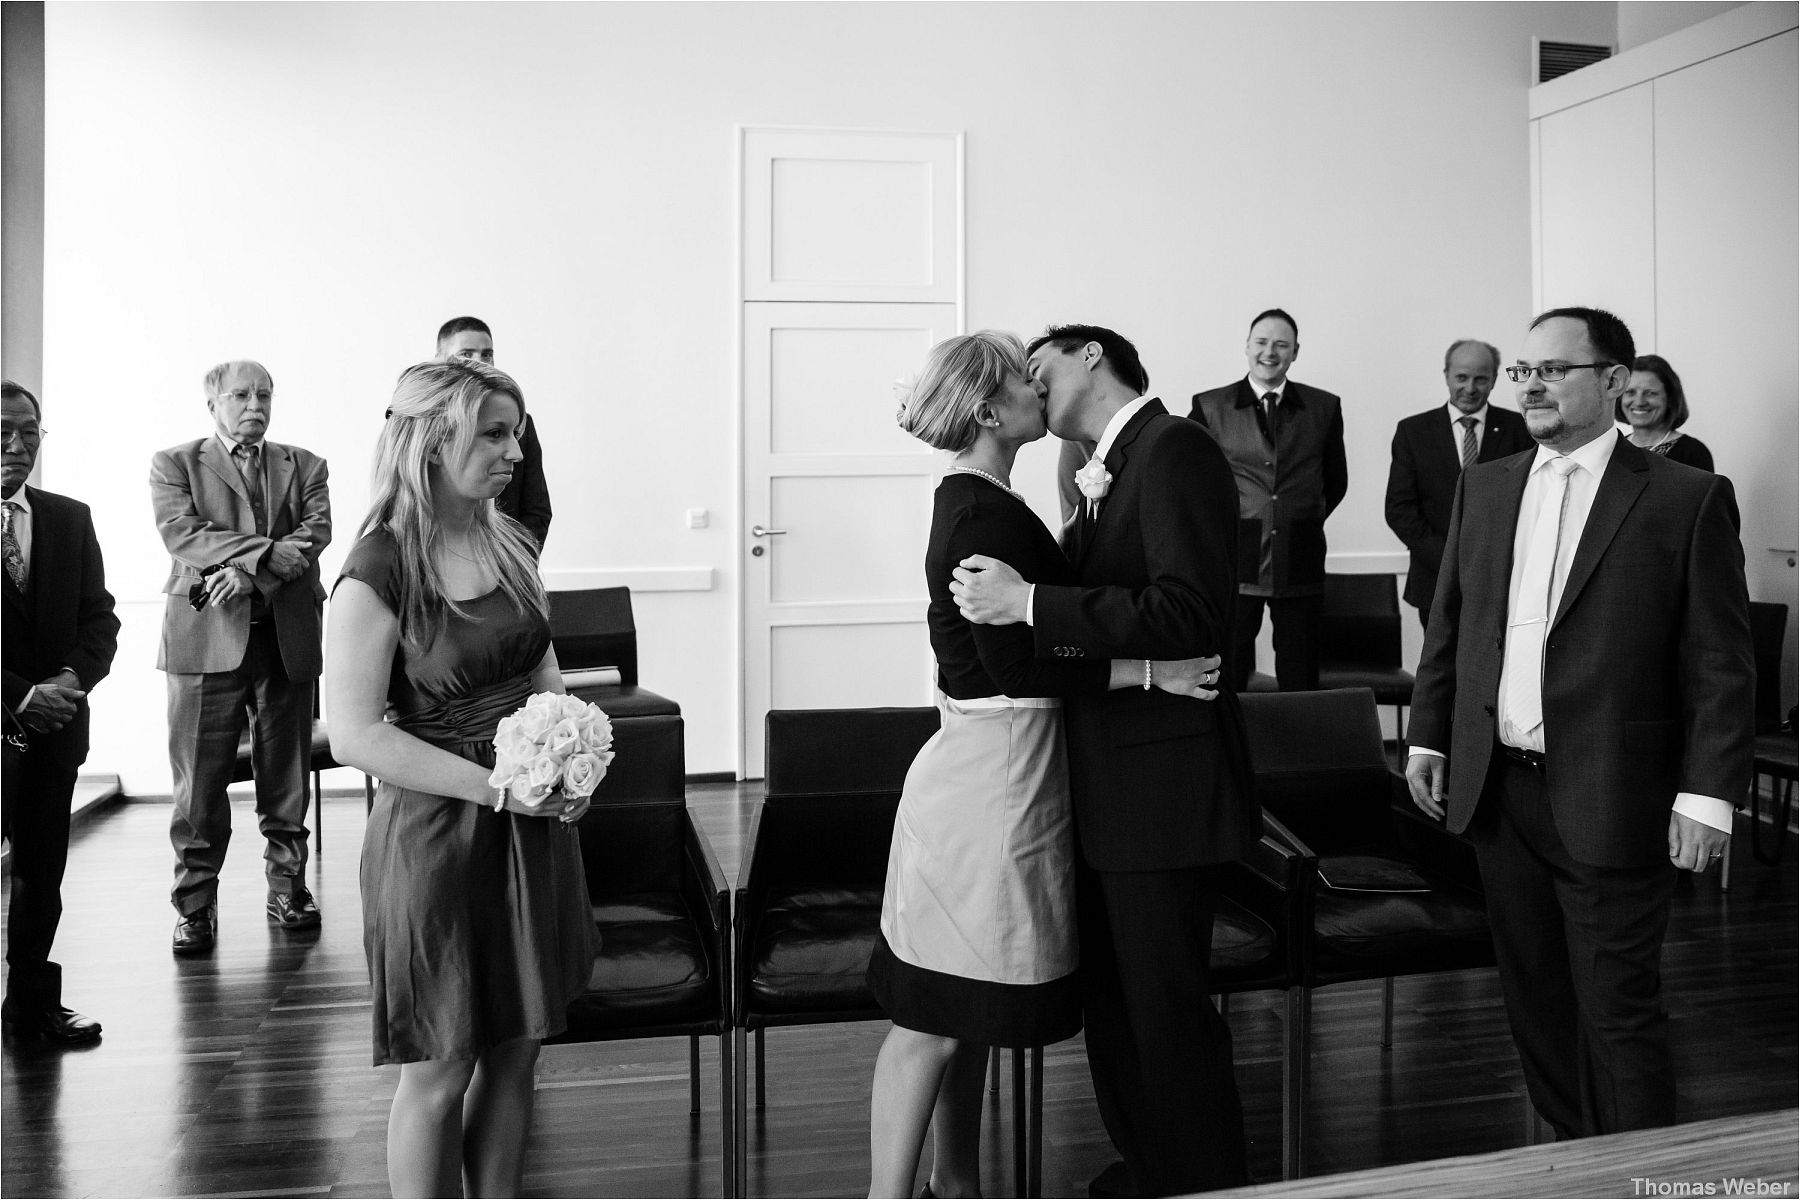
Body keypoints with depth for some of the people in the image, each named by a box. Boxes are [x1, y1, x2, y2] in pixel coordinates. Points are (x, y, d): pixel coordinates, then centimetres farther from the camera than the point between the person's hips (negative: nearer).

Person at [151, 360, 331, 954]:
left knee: (286, 777, 8)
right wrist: (269, 551, -16)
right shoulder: (174, 463, 9)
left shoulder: (304, 466, 15)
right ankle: (195, 906, 10)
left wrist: (248, 570, -16)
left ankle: (287, 889, 20)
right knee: (200, 782, 0)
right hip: (206, 638, -2)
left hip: (287, 636, 2)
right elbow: (180, 532, -8)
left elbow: (316, 531, -2)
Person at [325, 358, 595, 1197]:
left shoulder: (511, 547, 5)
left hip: (531, 826, 6)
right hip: (434, 831, -6)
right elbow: (355, 735, -19)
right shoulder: (379, 570, -15)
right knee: (439, 1070, 7)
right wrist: (496, 787, -19)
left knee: (514, 1050, 15)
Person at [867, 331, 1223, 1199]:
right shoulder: (986, 515, -18)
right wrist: (1150, 669, -19)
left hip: (993, 771, 10)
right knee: (938, 1013, -2)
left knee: (971, 1005, 17)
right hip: (992, 774, -10)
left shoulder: (972, 501, 14)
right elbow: (1015, 665, -22)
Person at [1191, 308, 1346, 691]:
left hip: (1300, 564, 2)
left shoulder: (1324, 407, 8)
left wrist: (1304, 521, 12)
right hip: (1234, 563, -1)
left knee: (1300, 683, 5)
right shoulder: (1210, 406, 3)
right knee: (1224, 683, -1)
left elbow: (1335, 480, 18)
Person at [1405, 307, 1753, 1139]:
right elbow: (1448, 624, 14)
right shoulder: (1483, 487, 9)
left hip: (1610, 801, -5)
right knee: (1533, 995, 16)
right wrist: (1428, 734, 10)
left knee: (1618, 1010, 4)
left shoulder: (1688, 499, -6)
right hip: (1496, 790, 5)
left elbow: (1721, 664, -8)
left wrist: (1707, 793, -13)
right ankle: (1570, 1146, 33)